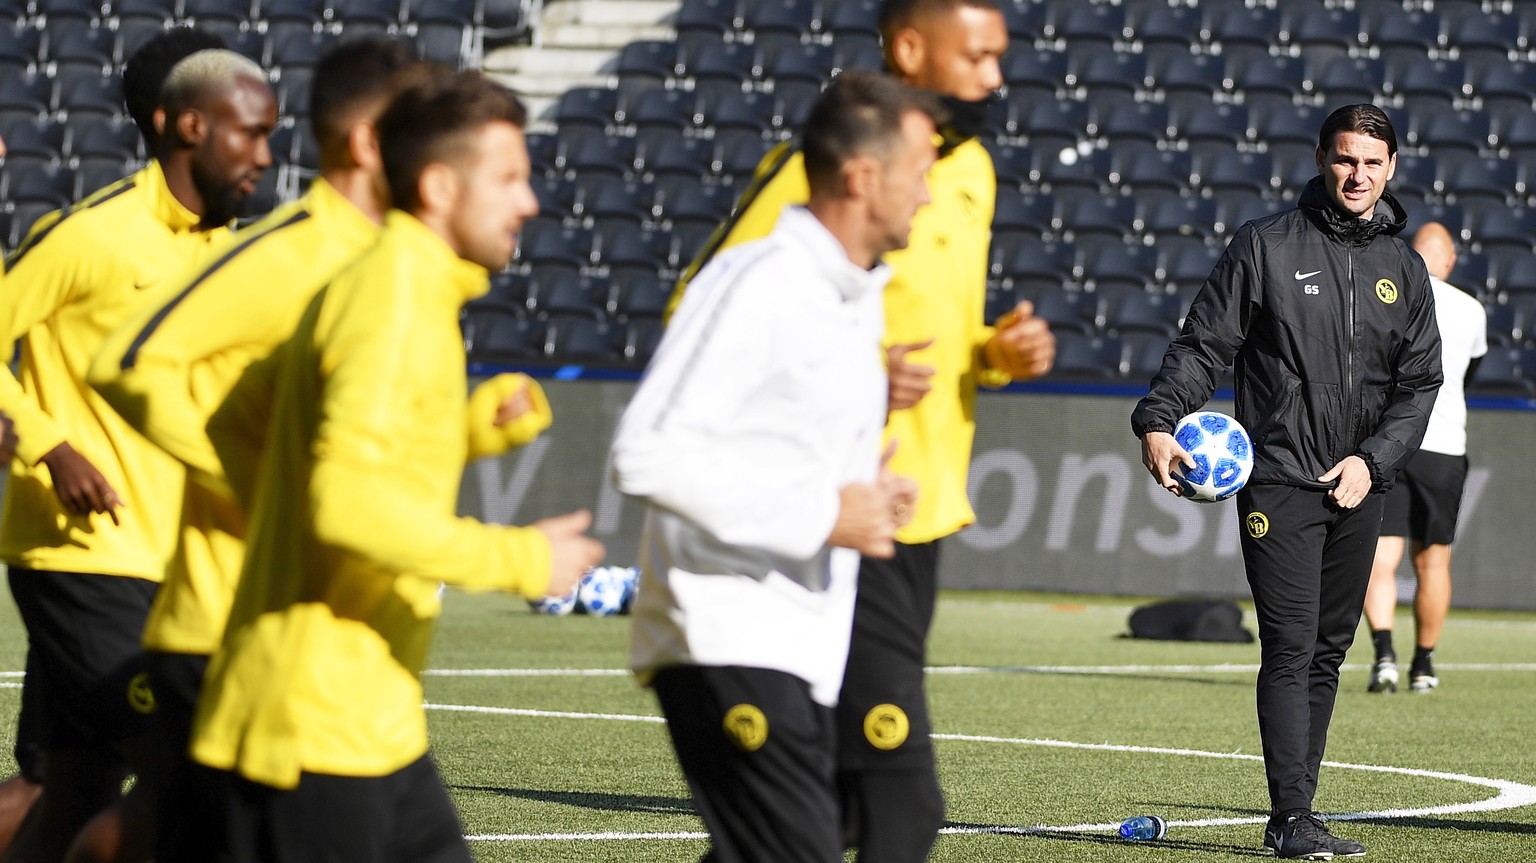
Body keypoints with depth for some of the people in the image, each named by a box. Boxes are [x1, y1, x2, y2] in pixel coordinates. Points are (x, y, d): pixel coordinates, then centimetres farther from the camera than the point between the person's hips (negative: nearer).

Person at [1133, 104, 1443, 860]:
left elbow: (1420, 382, 11)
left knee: (1328, 653, 7)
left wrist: (1374, 460, -4)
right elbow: (1202, 344, -2)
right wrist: (1158, 421, -17)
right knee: (1291, 649, -12)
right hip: (1278, 479, -5)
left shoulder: (1404, 271, 11)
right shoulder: (1267, 246, -1)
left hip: (1358, 488, 5)